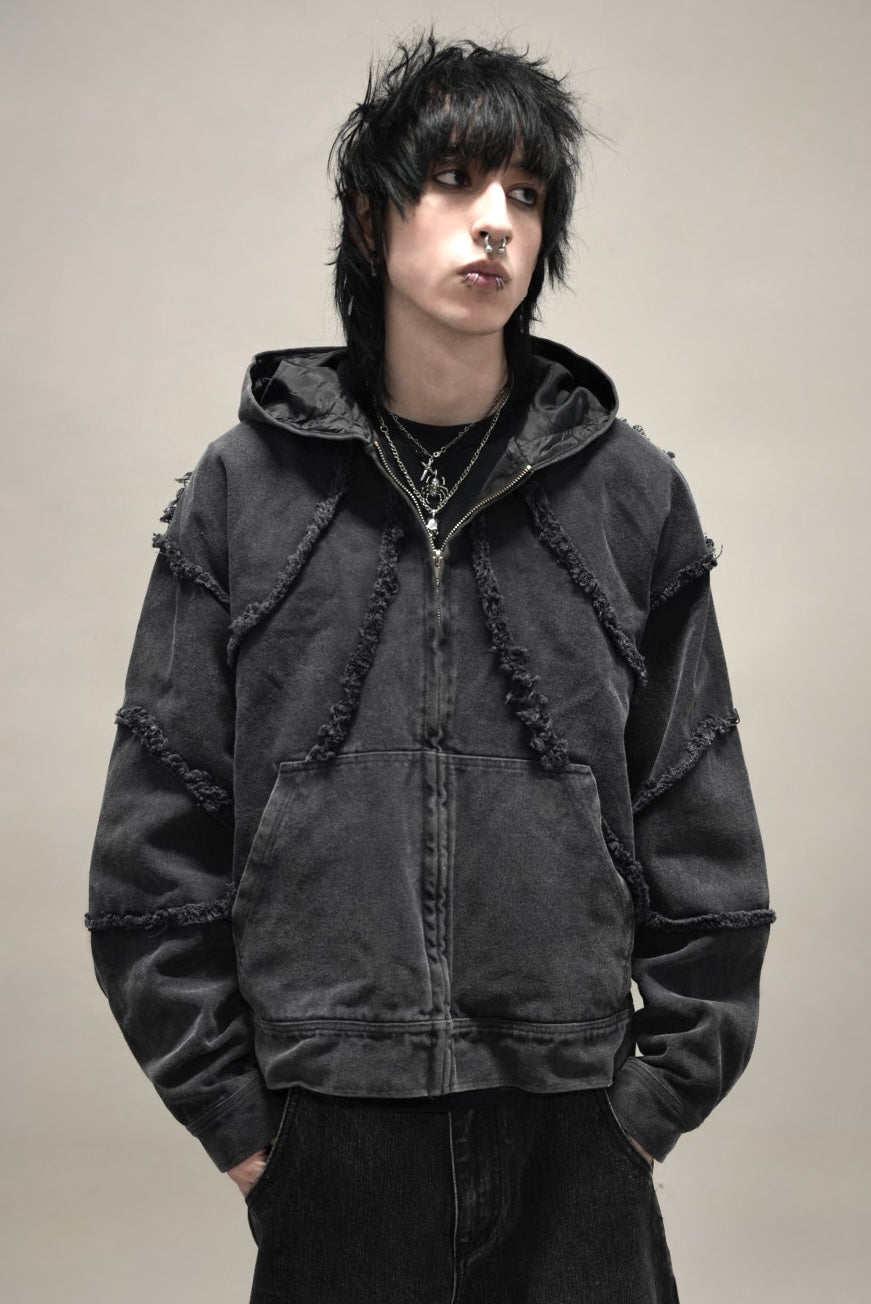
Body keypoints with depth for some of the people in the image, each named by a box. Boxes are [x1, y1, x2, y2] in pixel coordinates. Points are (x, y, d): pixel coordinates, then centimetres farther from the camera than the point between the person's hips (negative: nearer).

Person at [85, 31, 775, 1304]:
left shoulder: (630, 492, 2)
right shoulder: (241, 492, 0)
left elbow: (700, 829, 5)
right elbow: (157, 834, 2)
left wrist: (665, 1088, 1)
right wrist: (224, 1101, -1)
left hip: (575, 1142, 1)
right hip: (328, 1136, 0)